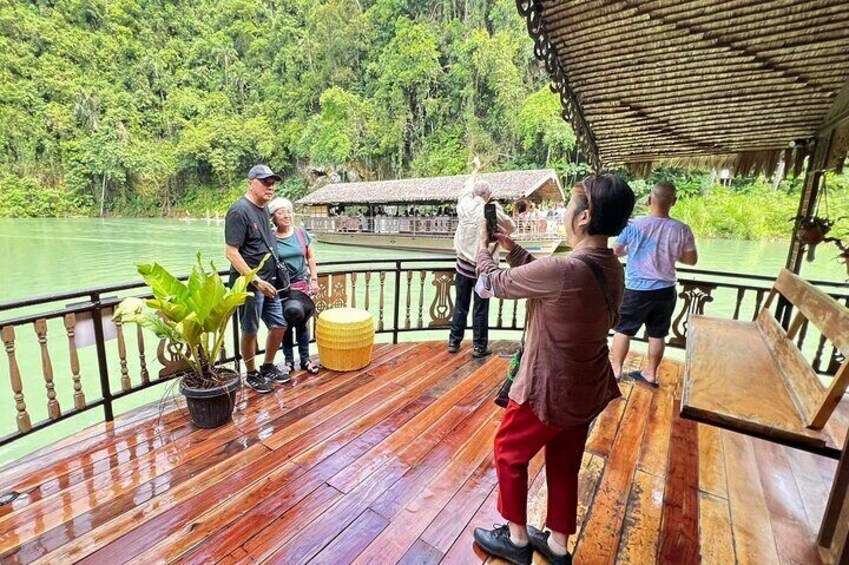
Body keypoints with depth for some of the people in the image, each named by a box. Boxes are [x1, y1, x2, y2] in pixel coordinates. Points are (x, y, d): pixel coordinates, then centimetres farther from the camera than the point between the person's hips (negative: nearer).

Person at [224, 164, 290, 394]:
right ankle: (252, 375, 25)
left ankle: (268, 367, 32)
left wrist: (267, 281, 16)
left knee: (279, 325, 12)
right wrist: (256, 281, -21)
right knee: (250, 331, 7)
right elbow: (231, 252, -18)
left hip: (268, 283, 8)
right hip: (249, 284, -8)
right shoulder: (239, 211, -15)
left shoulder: (264, 208, 10)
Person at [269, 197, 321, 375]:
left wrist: (314, 279, 5)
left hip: (302, 285, 2)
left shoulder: (301, 233, 1)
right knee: (286, 325, 6)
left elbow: (310, 257, 9)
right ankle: (289, 360, 23)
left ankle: (305, 359, 24)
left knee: (302, 323, 11)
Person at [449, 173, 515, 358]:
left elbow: (467, 188, 22)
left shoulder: (464, 205, -2)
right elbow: (511, 229, 2)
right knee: (481, 308, 5)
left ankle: (454, 342, 21)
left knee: (460, 305, 13)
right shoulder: (492, 211, -12)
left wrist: (475, 170, 37)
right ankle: (480, 346, 14)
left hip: (463, 264, 4)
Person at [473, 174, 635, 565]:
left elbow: (495, 283, -15)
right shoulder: (612, 268, -3)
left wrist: (483, 247, 5)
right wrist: (511, 248, 8)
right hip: (588, 389, 8)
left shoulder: (562, 270, -31)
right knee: (565, 465, 25)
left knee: (509, 454, 18)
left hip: (549, 391, -8)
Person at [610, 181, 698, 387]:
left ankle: (616, 370, 21)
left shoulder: (633, 225, -14)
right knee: (657, 334, 15)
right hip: (665, 290, 3)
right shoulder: (682, 230, -8)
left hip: (637, 289, -3)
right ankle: (651, 374, 29)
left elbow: (616, 251, -3)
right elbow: (691, 260, 2)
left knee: (623, 330, 13)